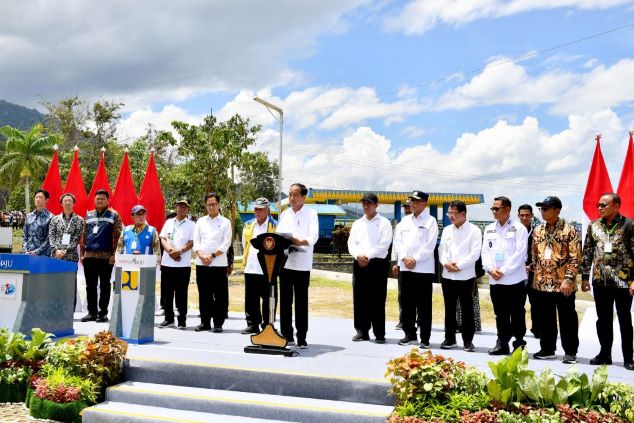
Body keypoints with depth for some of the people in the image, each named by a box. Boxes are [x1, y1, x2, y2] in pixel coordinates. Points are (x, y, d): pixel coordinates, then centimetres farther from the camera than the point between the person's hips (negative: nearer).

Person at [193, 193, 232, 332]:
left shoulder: (225, 222, 4)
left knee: (220, 295, -1)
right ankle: (205, 322, 16)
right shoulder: (200, 221, 14)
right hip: (201, 263, 3)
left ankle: (218, 323, 5)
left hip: (219, 263, -3)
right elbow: (196, 241, 7)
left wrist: (212, 255, -12)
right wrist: (201, 256, -10)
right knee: (204, 294, 8)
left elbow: (226, 243, -3)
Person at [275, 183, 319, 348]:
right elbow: (278, 233, 12)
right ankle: (287, 335, 15)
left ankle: (302, 337, 6)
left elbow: (314, 237, -10)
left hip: (302, 263, -4)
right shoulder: (284, 214, 16)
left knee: (301, 302, 0)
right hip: (284, 261, 4)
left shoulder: (311, 214, 1)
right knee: (285, 300, 7)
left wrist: (300, 242, -29)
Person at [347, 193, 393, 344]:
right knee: (359, 298, 4)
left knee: (377, 300, -4)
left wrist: (367, 256, -13)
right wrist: (358, 255, -11)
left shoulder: (384, 223, 4)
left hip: (378, 263, -4)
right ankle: (362, 331, 12)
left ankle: (379, 333, 1)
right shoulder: (357, 223, 17)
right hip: (359, 264, 4)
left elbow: (384, 244, -7)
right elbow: (351, 243, 8)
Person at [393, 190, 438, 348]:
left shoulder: (430, 221, -1)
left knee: (423, 305, -2)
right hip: (406, 268, 5)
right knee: (407, 303, 9)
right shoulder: (405, 221, 14)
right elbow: (397, 241, 9)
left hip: (424, 268, -5)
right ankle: (409, 334, 19)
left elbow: (430, 245, -8)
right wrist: (404, 258, -6)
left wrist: (415, 259, -12)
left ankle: (425, 338, 2)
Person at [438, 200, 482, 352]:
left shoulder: (474, 230, -3)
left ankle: (468, 341, 8)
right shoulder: (447, 230, 13)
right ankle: (449, 339, 17)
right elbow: (442, 250, 10)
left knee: (467, 309, 1)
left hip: (466, 276, -5)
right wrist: (446, 263, -9)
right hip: (448, 275, 5)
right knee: (449, 308, 9)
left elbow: (475, 253, -10)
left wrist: (459, 265, -14)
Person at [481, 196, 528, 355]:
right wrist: (490, 269, -7)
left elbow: (519, 254, -10)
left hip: (515, 279, -5)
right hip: (495, 281, 5)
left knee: (517, 315, 3)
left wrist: (503, 271, -13)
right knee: (500, 315, 10)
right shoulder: (489, 229, 13)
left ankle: (519, 344, 13)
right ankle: (502, 343, 18)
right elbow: (485, 251, 10)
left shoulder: (519, 228, -3)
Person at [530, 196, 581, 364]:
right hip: (542, 284, 5)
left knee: (567, 319, 3)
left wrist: (568, 279, -16)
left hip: (563, 284, -5)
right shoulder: (538, 231, 9)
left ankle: (570, 351, 12)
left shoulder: (569, 230, -8)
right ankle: (547, 349, 24)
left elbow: (575, 257, -11)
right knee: (546, 319, 13)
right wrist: (535, 276, 12)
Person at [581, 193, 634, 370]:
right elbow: (587, 253, 10)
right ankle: (605, 354, 22)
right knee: (603, 319, 11)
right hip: (600, 281, 4)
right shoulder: (594, 226, 7)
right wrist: (585, 277, 7)